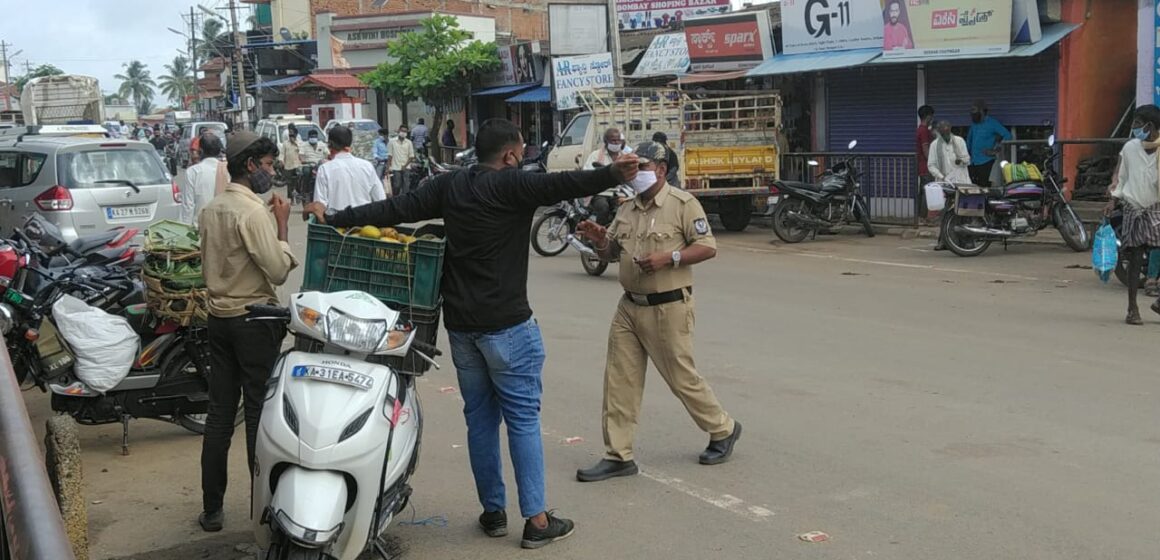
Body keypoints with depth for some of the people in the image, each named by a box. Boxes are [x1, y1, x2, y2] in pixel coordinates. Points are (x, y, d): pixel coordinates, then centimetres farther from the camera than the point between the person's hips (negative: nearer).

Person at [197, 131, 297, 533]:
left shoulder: (211, 210, 10)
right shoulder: (254, 212, -16)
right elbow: (279, 271, -18)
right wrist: (282, 226, -9)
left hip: (219, 316, 8)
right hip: (254, 319, -8)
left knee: (219, 413, 9)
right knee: (259, 413, -1)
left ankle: (212, 508, 13)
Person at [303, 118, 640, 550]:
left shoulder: (449, 186, 7)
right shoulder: (511, 185, -10)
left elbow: (396, 209, 6)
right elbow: (559, 185, -25)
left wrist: (334, 219, 13)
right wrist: (613, 174, -34)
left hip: (461, 324, 6)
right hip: (507, 325, -6)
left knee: (480, 418, 14)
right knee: (523, 420, -1)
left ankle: (493, 512, 21)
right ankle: (537, 520, 1)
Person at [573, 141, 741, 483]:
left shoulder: (682, 204, -8)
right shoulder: (627, 210, 13)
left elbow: (708, 247, -12)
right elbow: (610, 253, 17)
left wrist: (668, 257, -23)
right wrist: (599, 239, -5)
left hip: (668, 308, -7)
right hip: (629, 306, 7)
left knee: (682, 378, 4)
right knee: (619, 379, 2)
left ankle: (723, 430, 27)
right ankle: (618, 456, 8)